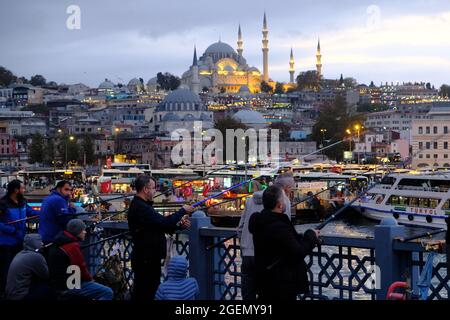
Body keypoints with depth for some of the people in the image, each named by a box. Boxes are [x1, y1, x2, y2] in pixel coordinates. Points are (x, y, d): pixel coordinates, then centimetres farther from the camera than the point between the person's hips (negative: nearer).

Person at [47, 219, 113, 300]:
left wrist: (89, 278, 14)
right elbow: (81, 268, -19)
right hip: (69, 286, -11)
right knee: (107, 292, -15)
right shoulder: (73, 246, -19)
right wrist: (90, 279, -1)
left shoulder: (61, 242, 13)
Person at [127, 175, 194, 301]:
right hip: (146, 259, -11)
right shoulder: (140, 208, -20)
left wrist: (179, 225, 4)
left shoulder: (140, 205, 15)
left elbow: (159, 225, 17)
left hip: (149, 258, 11)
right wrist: (183, 211, -11)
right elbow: (164, 222, -24)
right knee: (147, 293, -4)